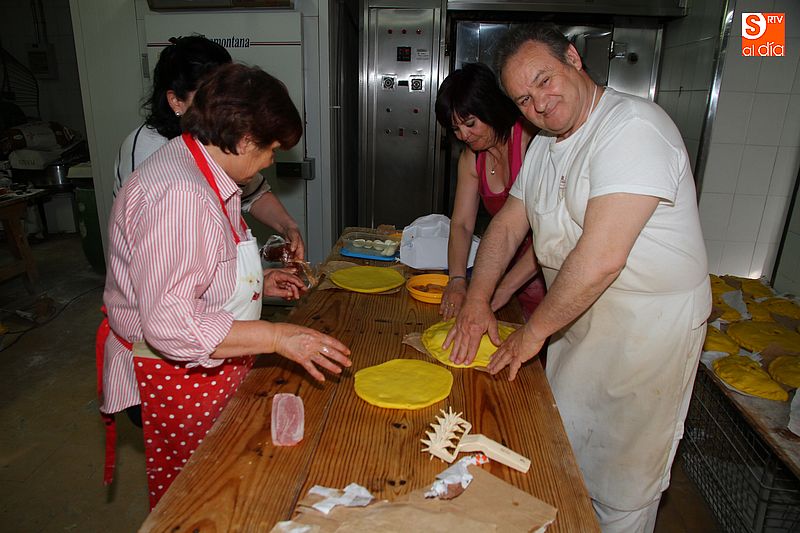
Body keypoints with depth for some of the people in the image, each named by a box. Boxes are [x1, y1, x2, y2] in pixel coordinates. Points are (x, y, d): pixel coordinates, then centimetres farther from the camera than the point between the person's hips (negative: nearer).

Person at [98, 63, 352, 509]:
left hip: (212, 369, 10)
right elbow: (169, 323, -32)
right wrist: (278, 337, -30)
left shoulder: (201, 175, 6)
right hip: (177, 377, -9)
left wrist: (256, 283, 11)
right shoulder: (179, 195, -29)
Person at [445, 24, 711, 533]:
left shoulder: (633, 126, -22)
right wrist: (477, 300, -2)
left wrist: (534, 331, -17)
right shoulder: (546, 145, 7)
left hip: (647, 326, -7)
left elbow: (601, 258, -29)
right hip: (575, 318, 8)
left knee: (621, 484, 9)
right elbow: (508, 224, 10)